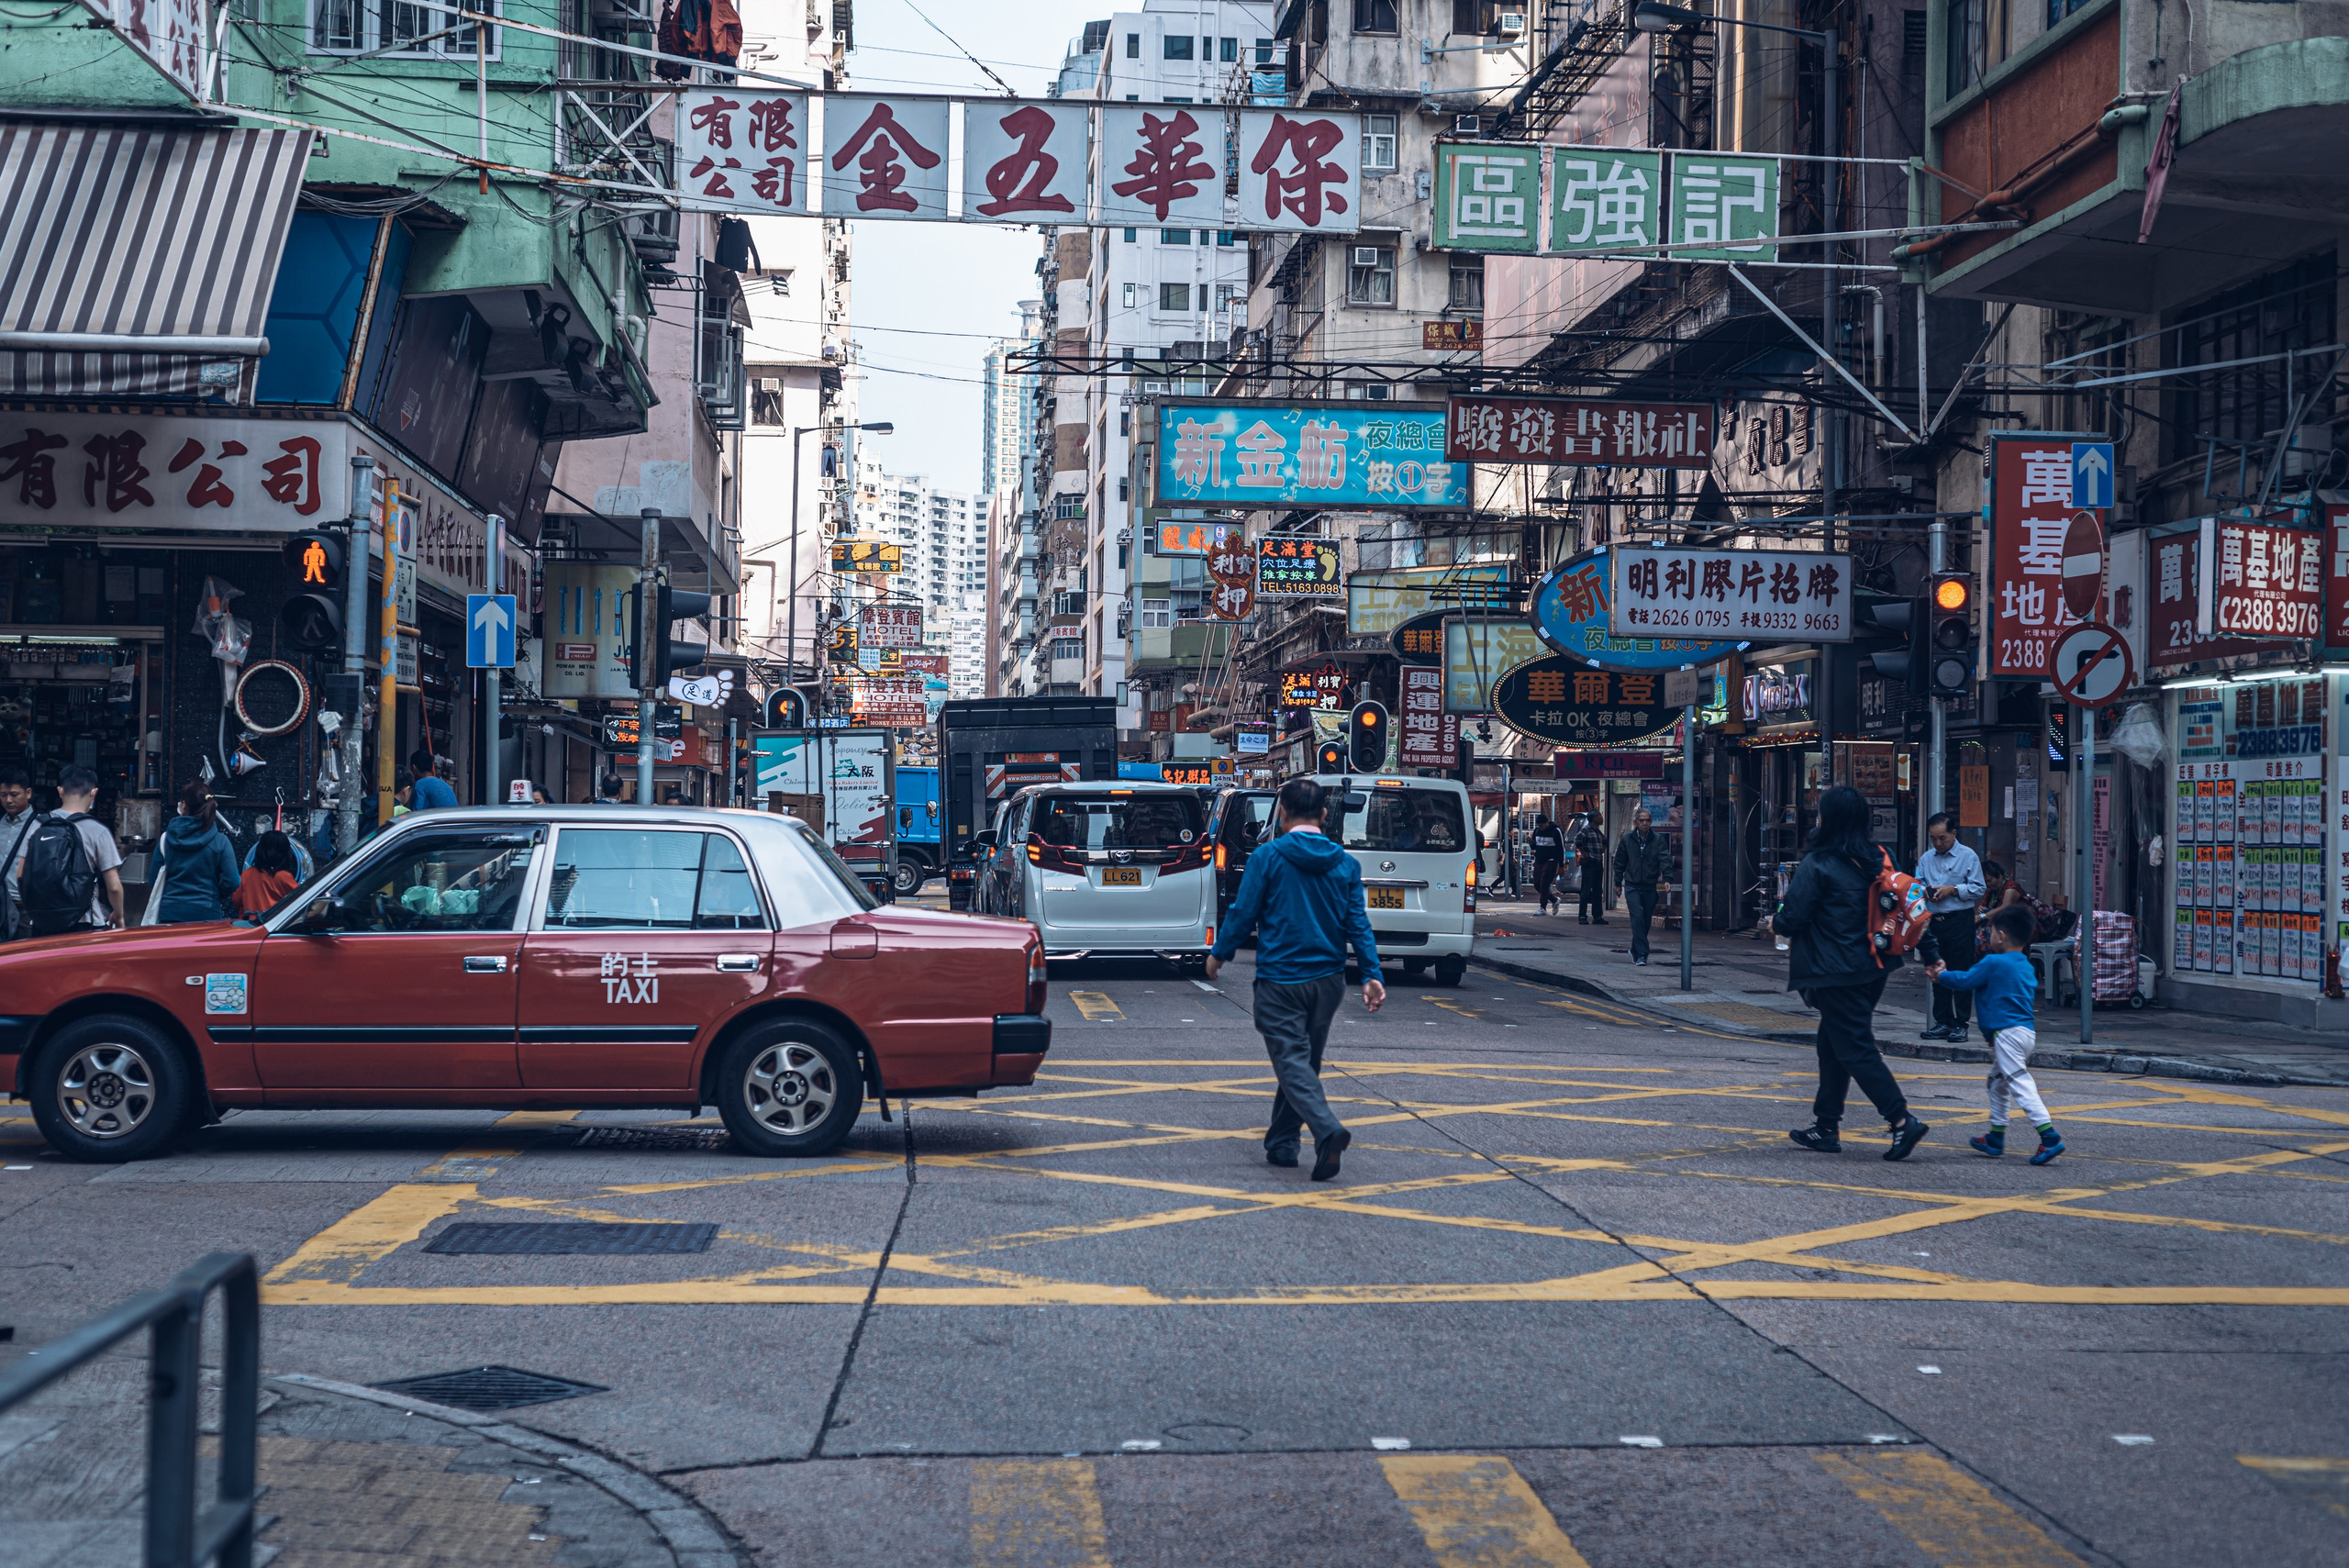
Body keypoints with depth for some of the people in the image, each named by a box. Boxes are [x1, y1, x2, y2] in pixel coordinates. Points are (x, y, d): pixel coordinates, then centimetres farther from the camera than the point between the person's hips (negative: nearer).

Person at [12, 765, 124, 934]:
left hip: (42, 925, 4)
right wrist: (118, 916, 8)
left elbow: (21, 876, 9)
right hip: (85, 927, -4)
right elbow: (113, 887, -9)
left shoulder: (37, 827, 4)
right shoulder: (96, 831, -9)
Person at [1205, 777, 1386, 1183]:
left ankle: (1327, 1130, -30)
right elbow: (1359, 924, 1)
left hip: (1280, 978, -5)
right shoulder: (1344, 864, 4)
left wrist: (1219, 954, 9)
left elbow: (1243, 913, -6)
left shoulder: (1267, 857, -8)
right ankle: (1281, 1144, 24)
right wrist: (1372, 975, 2)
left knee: (1292, 1061, -7)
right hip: (1327, 980, 5)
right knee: (1304, 1061, 17)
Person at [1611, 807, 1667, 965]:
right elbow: (1619, 862, 11)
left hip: (1650, 887, 1)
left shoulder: (1658, 839, 2)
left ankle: (1635, 951, 29)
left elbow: (1664, 859, -7)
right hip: (1632, 886, -1)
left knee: (1646, 921, 8)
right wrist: (1618, 882, 10)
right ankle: (1641, 954, -19)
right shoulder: (1626, 839, 4)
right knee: (1638, 916, -17)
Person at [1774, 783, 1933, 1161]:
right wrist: (1931, 955, 12)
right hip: (1873, 968, 8)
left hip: (1837, 975, -8)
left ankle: (1902, 1120, -14)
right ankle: (1825, 1126, 23)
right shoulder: (1877, 861, 6)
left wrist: (1778, 922, 8)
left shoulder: (1817, 865, -15)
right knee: (1832, 1044, 17)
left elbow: (1791, 920, -15)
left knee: (1855, 1049, -4)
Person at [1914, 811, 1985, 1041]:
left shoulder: (1968, 856, -1)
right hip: (1933, 920, 5)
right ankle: (1943, 1022, 15)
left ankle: (1960, 1024, 2)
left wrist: (1953, 890, -13)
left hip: (1960, 920, -5)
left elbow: (1978, 889, -4)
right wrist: (1924, 891, -6)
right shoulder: (1926, 859, 12)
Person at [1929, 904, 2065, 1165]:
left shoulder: (1994, 963, -11)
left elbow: (1965, 980, -1)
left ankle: (2050, 1136, -24)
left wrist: (1941, 975, 18)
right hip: (2026, 1030, 10)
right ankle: (1996, 1138, 29)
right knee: (1998, 1081, 22)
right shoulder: (2026, 966, 17)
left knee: (2020, 1084, -14)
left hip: (2008, 1033, -10)